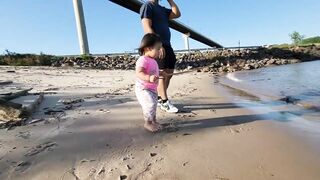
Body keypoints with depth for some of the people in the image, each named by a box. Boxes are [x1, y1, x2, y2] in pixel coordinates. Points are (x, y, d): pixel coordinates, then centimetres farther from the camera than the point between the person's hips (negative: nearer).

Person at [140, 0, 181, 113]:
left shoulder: (162, 9, 24)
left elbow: (177, 14, 14)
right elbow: (147, 28, -15)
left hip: (167, 45, 9)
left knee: (169, 74, 8)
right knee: (162, 74, -9)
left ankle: (159, 99, 17)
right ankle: (165, 102, -2)